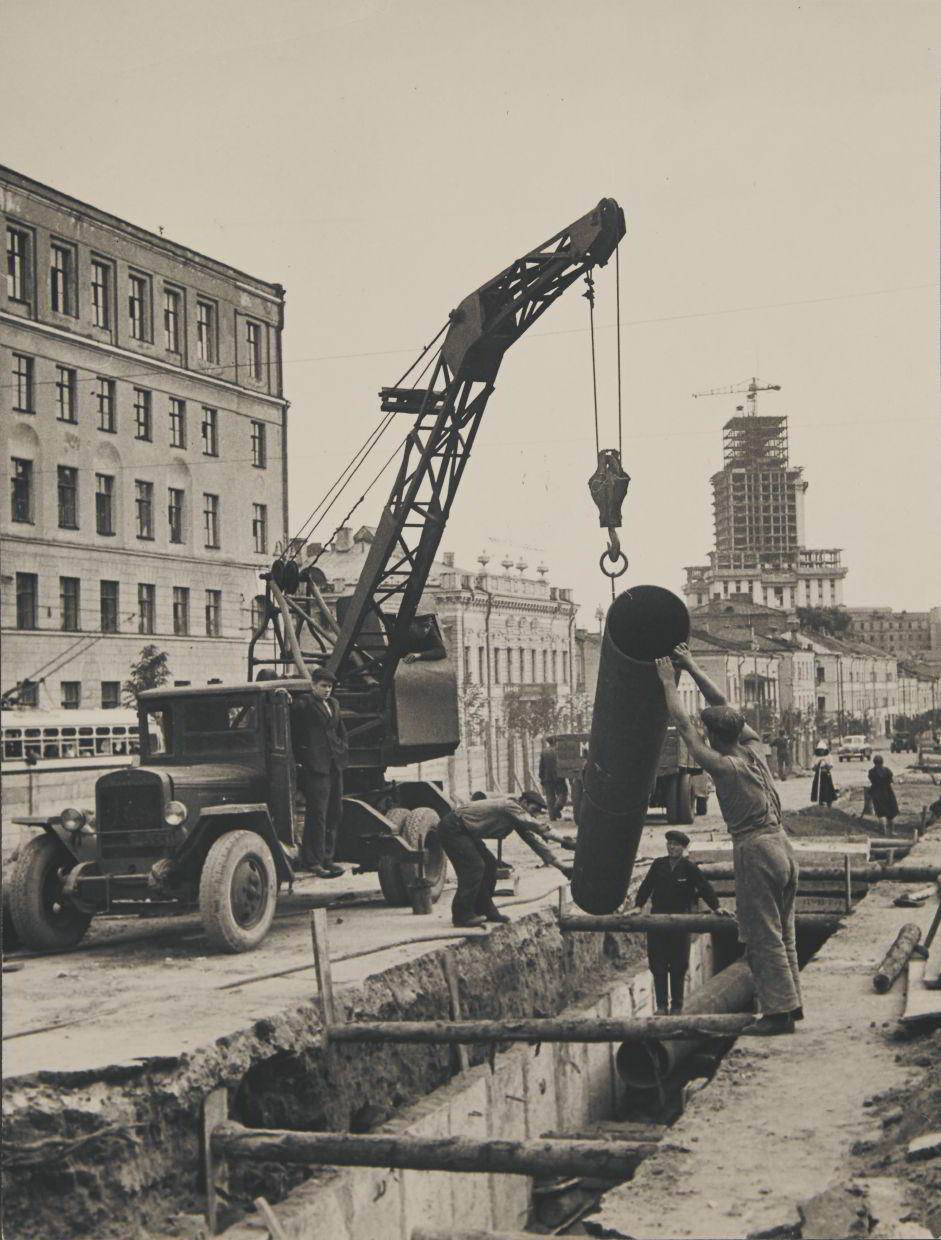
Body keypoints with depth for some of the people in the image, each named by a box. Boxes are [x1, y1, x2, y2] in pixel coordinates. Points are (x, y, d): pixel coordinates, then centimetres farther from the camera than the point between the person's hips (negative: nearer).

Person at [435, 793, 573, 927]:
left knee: (489, 863, 9)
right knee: (474, 866, -17)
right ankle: (462, 915, -11)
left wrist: (561, 866, 8)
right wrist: (562, 840, -30)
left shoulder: (520, 820, 9)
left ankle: (484, 909, 17)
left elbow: (535, 841, 11)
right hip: (452, 828, -11)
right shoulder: (510, 805, -20)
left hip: (465, 832, 11)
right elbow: (535, 826, -29)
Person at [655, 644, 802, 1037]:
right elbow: (723, 704, 15)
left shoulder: (722, 765, -12)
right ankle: (790, 1002, 22)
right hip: (782, 844, 8)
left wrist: (669, 682, 3)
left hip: (755, 850, -8)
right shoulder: (755, 749, 7)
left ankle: (778, 1011, 1)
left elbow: (683, 724, -6)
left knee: (762, 936, -1)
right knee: (783, 932, 15)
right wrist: (692, 667, 17)